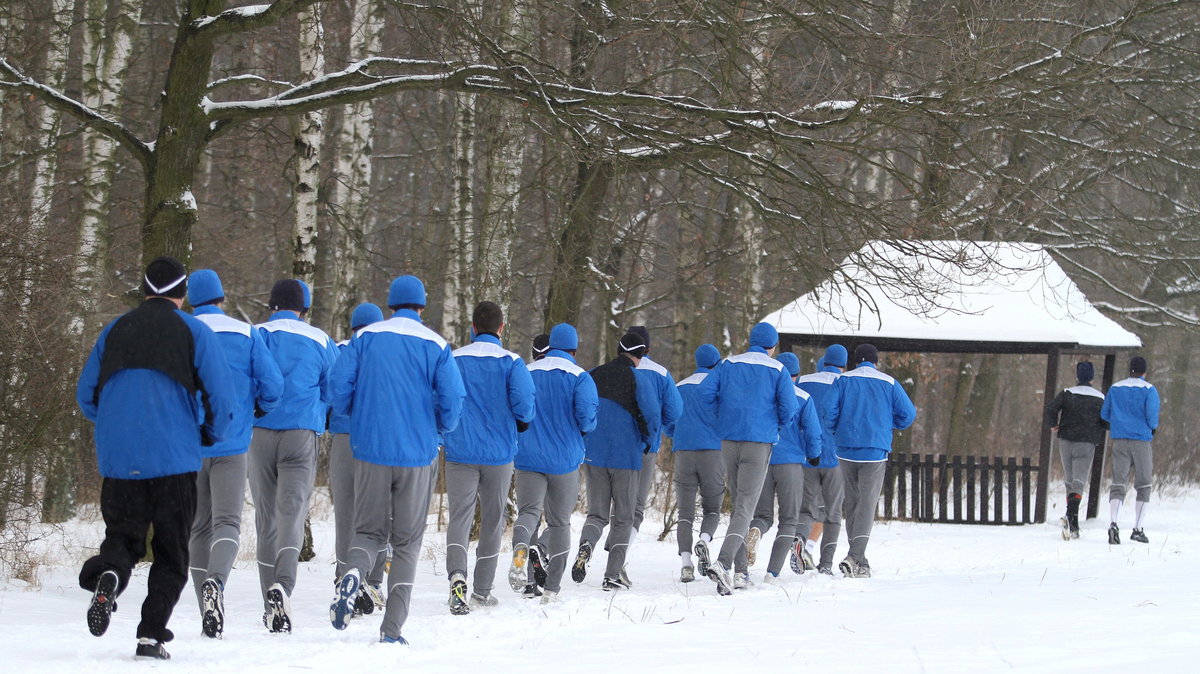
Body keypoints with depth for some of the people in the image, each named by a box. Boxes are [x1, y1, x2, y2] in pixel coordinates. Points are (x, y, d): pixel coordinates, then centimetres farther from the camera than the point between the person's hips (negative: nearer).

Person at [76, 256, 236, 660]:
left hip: (118, 459, 2)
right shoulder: (195, 333, 0)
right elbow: (222, 400, -4)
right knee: (171, 551, 8)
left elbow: (86, 396, 14)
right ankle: (151, 635, -2)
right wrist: (211, 436, 16)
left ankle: (108, 573, -22)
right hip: (175, 459, -2)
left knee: (122, 536, 13)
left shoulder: (114, 332, 10)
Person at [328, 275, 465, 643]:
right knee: (407, 541, 8)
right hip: (418, 454, -1)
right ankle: (392, 629, 1)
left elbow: (340, 385, -4)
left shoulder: (365, 337, 2)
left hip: (370, 449, 1)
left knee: (368, 529, 15)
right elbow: (453, 400, -7)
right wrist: (440, 430, 13)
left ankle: (353, 573, -19)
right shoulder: (436, 346, -1)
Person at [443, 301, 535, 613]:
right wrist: (521, 423, 8)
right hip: (499, 453, 0)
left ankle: (457, 573, -29)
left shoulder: (453, 360, 0)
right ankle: (482, 591, 18)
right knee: (493, 519, 12)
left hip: (460, 452, 0)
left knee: (460, 516, -2)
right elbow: (524, 403, -14)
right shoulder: (511, 362, -4)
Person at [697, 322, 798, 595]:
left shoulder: (729, 364, 10)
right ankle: (723, 562, -28)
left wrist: (721, 417, 11)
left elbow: (706, 390, -3)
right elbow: (788, 406, -7)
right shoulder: (777, 370, 2)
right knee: (745, 507, -9)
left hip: (729, 440, 4)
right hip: (760, 442, -4)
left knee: (737, 500, 18)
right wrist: (779, 425, 14)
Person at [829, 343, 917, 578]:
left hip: (846, 450, 1)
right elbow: (908, 415, 3)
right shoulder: (889, 383, 3)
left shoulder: (843, 381, 2)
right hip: (875, 453, -1)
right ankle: (855, 556, -22)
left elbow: (829, 411, -7)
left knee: (852, 503, 12)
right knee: (867, 504, -3)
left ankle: (859, 562, 16)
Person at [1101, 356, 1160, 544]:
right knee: (1144, 485, 10)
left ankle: (1113, 523, -24)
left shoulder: (1115, 388, 9)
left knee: (1118, 484, -1)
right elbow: (1152, 415, -12)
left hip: (1119, 441, 3)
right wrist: (1154, 428, 10)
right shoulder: (1149, 390, -4)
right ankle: (1138, 529, 5)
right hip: (1141, 441, -3)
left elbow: (1104, 414, 11)